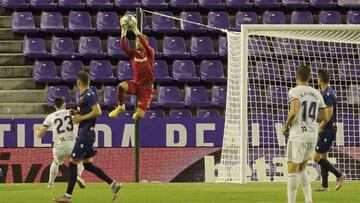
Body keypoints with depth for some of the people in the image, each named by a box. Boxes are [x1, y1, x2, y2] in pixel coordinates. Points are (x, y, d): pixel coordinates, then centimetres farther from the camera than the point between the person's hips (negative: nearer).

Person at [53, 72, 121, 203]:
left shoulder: (88, 95, -15)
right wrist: (78, 115, 12)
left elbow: (97, 112, -23)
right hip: (84, 134, 10)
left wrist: (82, 118, -16)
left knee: (73, 163, -5)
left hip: (86, 134, -10)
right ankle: (113, 184, 12)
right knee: (87, 165, 12)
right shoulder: (84, 95, 15)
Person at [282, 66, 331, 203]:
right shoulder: (317, 94, 10)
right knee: (302, 168, 20)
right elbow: (325, 118, 14)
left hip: (298, 135, -6)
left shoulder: (295, 91, -8)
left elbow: (294, 112, -24)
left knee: (292, 170, 1)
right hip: (312, 136, 6)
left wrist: (286, 125, -6)